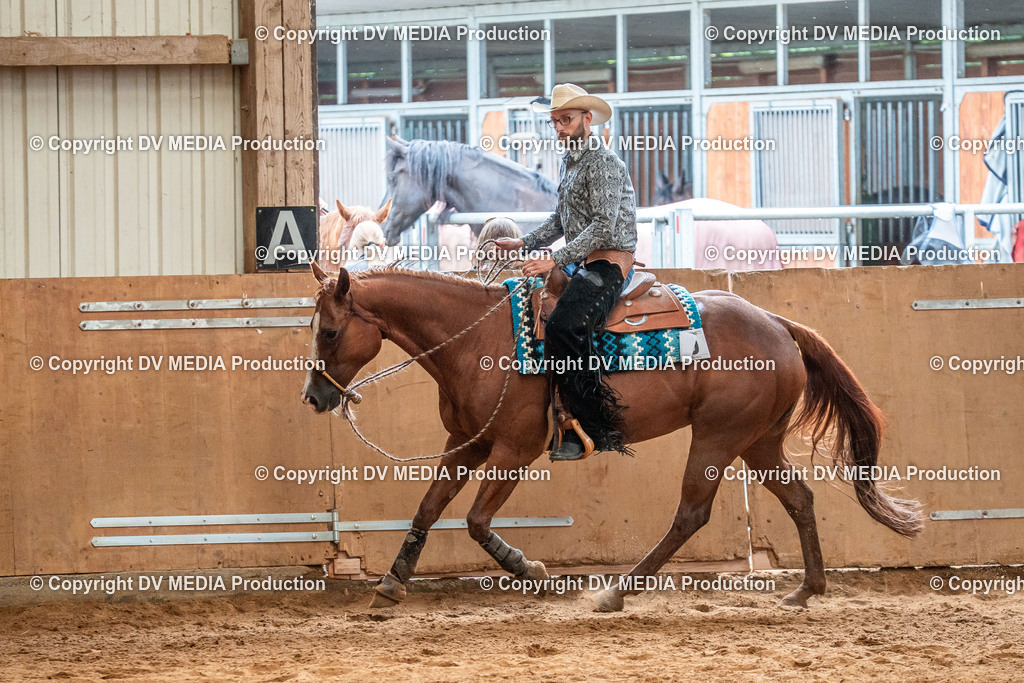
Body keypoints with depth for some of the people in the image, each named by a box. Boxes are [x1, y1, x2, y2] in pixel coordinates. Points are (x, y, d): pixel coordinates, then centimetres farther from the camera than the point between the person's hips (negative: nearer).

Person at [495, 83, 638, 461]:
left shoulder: (603, 163, -13)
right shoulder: (569, 162, 18)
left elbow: (603, 226, -22)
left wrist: (555, 260, -25)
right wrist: (525, 243, 15)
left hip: (608, 263, -11)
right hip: (581, 264, 11)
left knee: (564, 326, -31)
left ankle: (596, 429, -29)